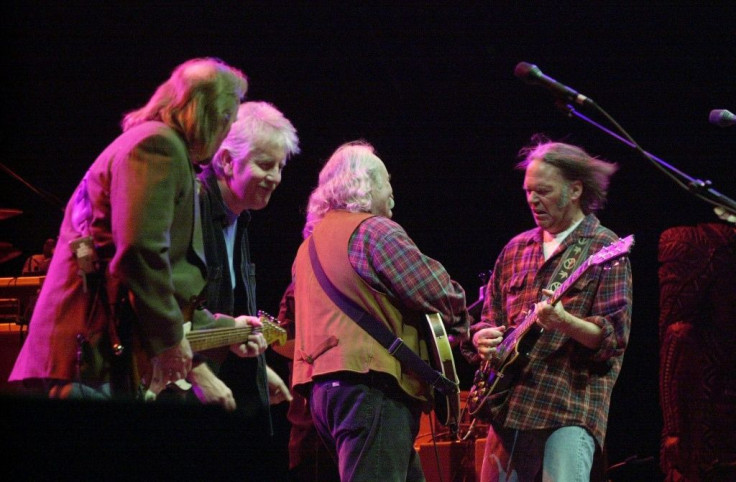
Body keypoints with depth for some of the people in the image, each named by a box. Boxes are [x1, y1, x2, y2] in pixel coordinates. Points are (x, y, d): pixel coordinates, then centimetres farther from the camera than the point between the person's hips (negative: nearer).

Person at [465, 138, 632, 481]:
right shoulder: (516, 250, 17)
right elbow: (488, 321, 23)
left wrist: (564, 322, -28)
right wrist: (483, 339, -1)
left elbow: (614, 337, -9)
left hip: (572, 403, -6)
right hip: (509, 403, 6)